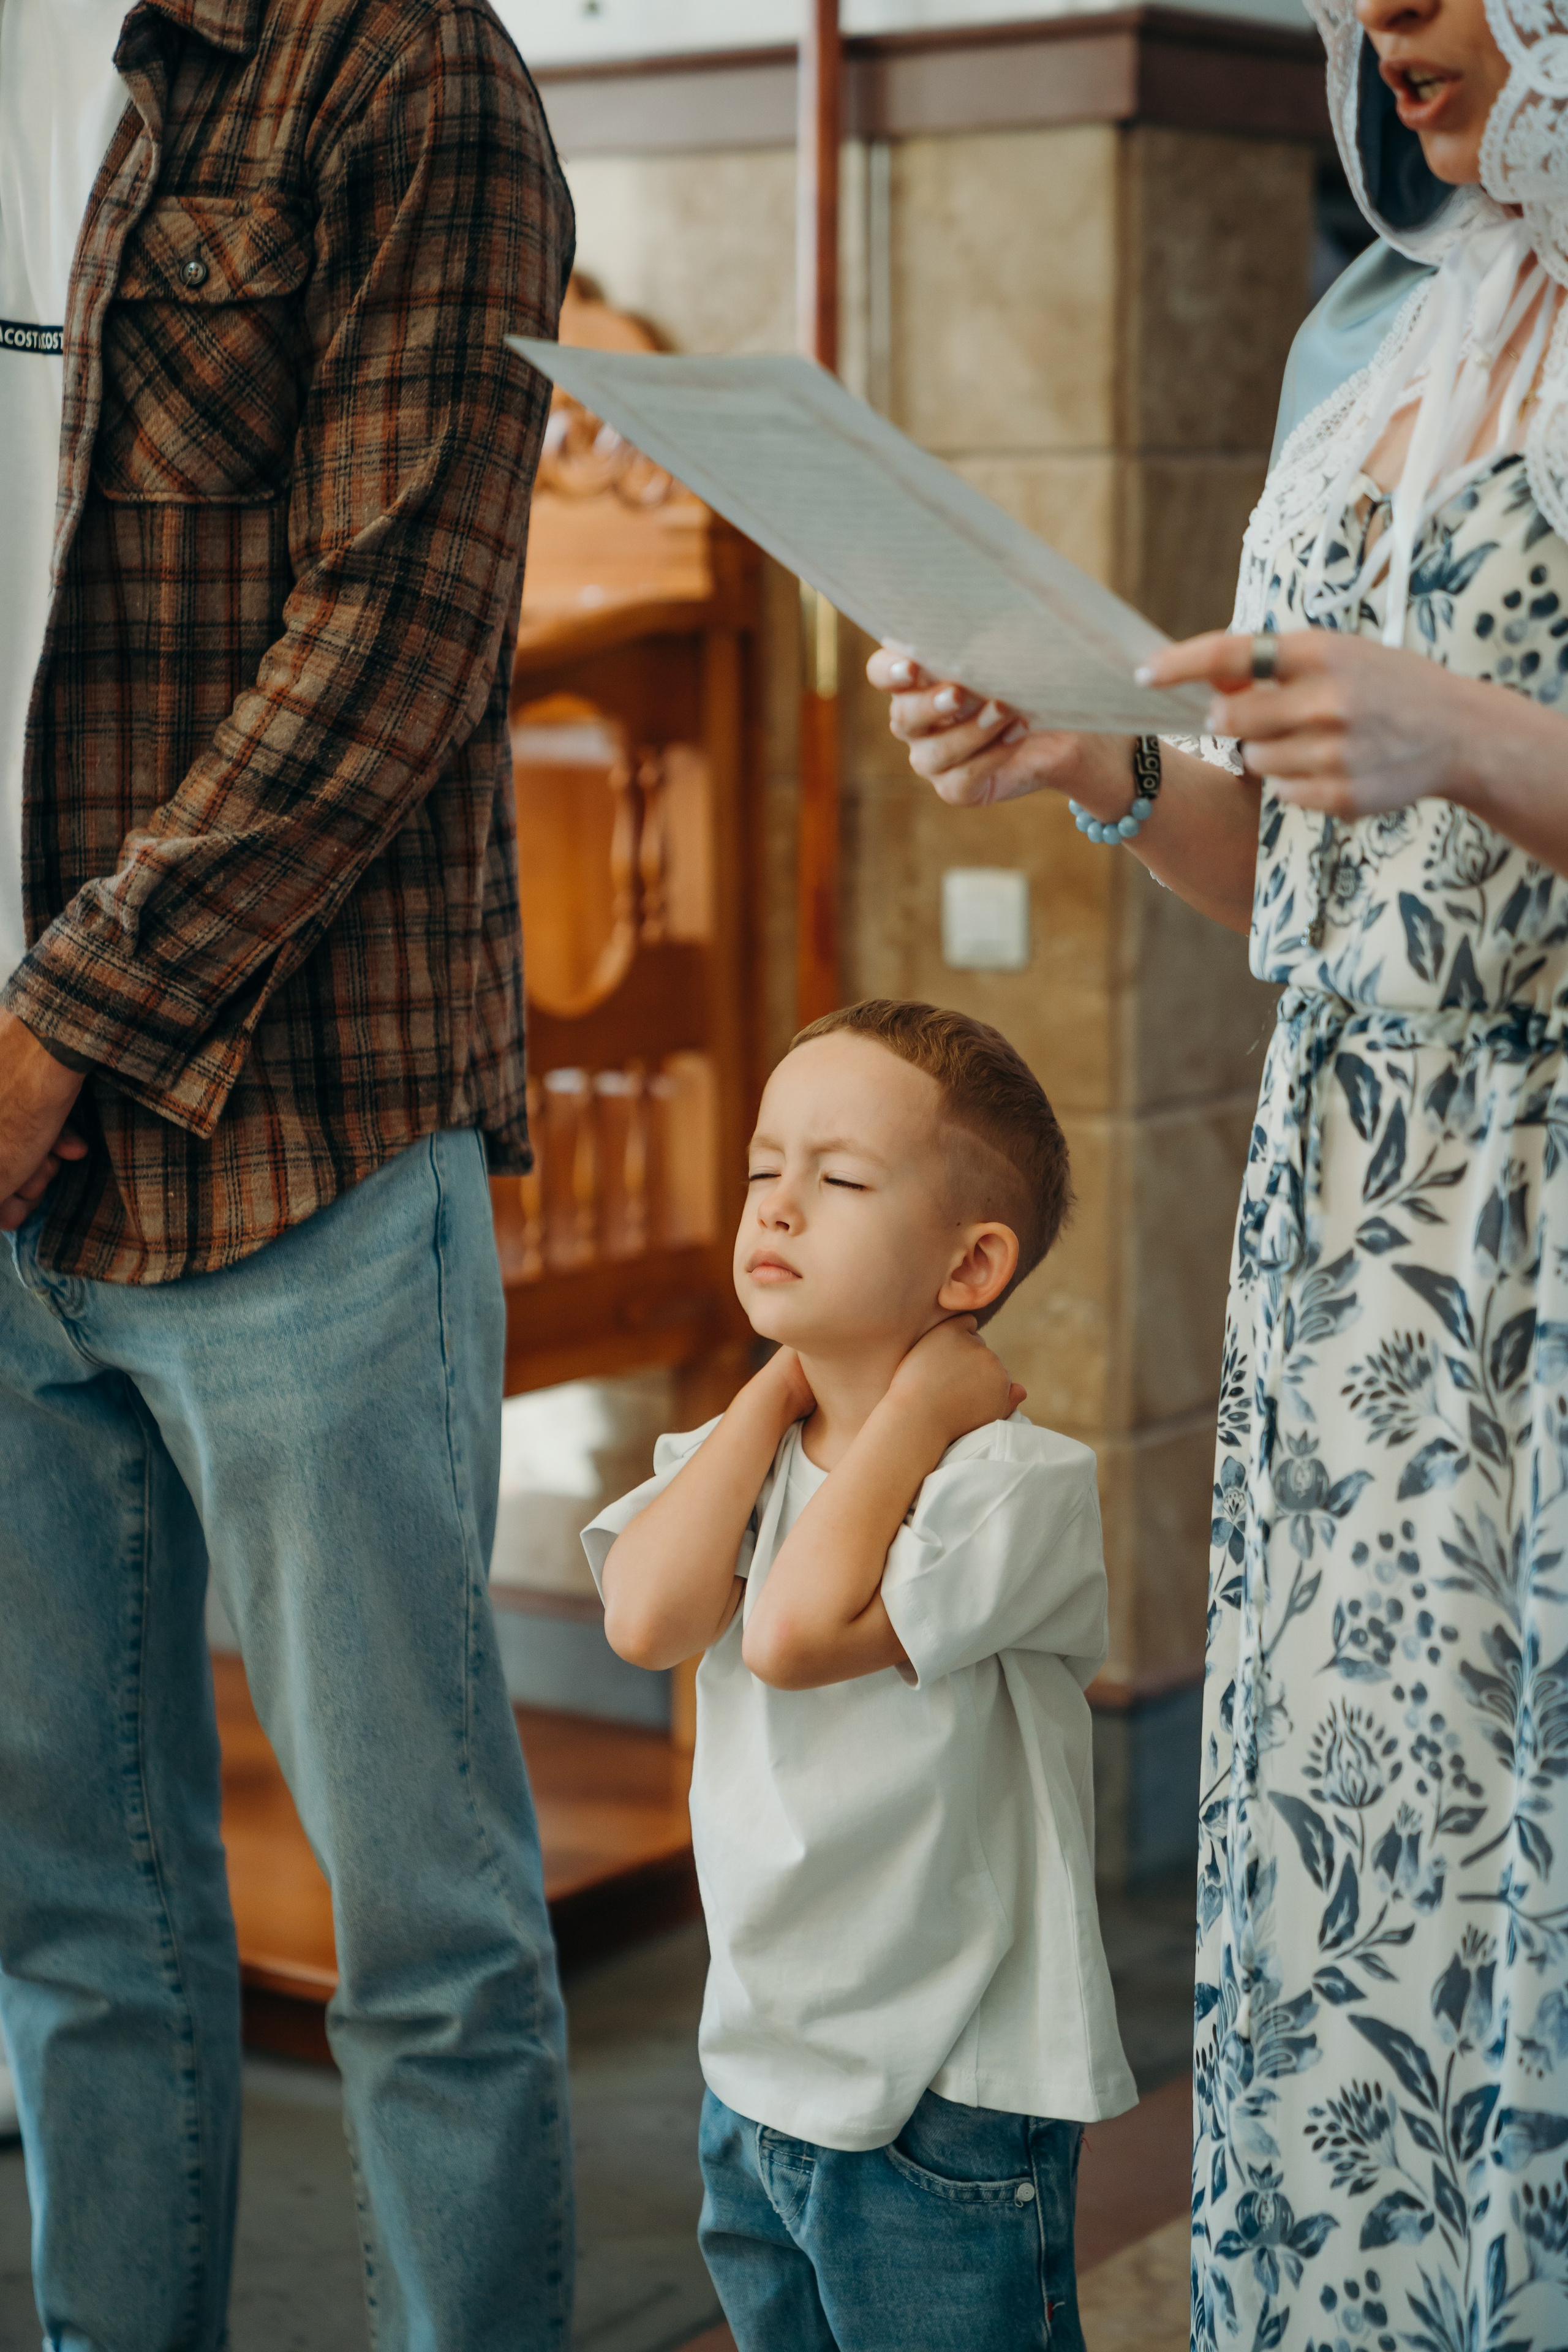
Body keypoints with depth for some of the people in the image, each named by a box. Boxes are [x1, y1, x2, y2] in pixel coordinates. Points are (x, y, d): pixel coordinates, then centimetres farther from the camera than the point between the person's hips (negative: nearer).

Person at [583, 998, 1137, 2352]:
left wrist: (914, 1405, -20)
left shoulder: (1021, 1478, -17)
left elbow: (794, 1631, -27)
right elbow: (647, 1618, -15)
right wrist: (776, 1392, -9)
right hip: (758, 2075, 6)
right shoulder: (735, 1458, 5)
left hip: (954, 2103, -6)